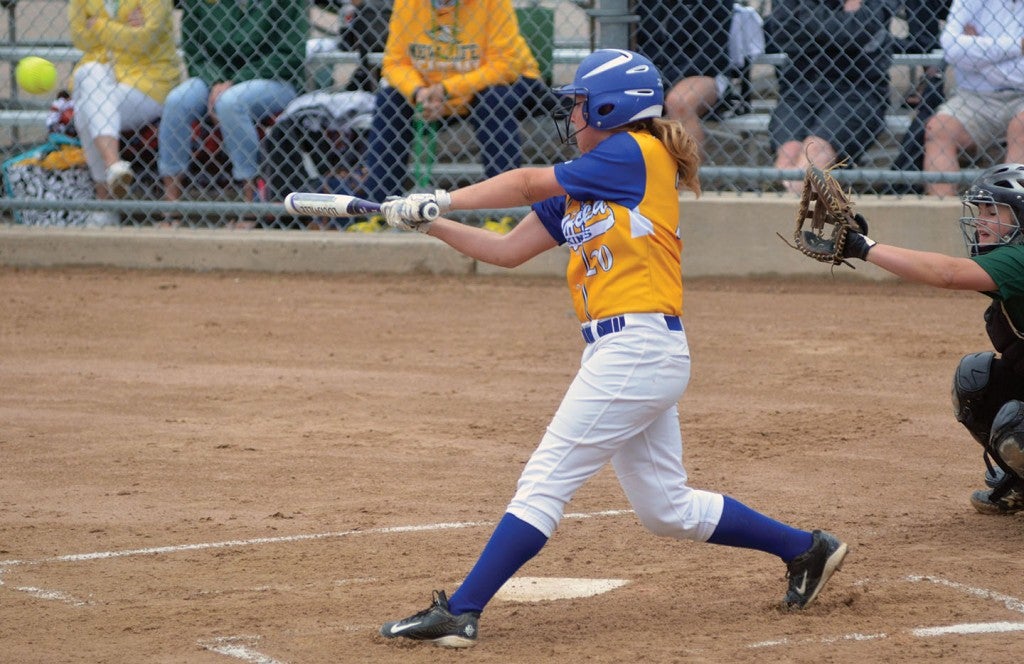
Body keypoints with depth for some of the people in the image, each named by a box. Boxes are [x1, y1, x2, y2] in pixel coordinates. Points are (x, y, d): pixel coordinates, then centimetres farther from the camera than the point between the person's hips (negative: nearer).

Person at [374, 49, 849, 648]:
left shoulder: (637, 155, -8)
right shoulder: (580, 189, 18)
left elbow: (528, 184, -8)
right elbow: (508, 250, 17)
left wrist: (442, 199, -5)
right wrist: (429, 222, 8)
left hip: (640, 347, -10)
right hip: (619, 352, 10)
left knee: (545, 482, -11)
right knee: (668, 509, 16)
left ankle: (459, 614, -12)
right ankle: (807, 549, 27)